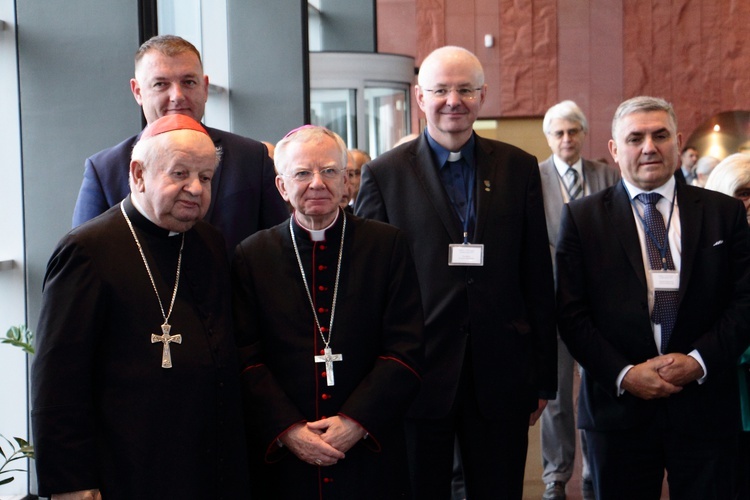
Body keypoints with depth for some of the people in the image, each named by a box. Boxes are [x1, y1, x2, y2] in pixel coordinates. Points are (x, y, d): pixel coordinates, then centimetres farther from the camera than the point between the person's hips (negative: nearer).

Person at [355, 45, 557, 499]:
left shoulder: (519, 168, 6)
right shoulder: (383, 175, 0)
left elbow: (538, 279, 7)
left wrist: (544, 378, 6)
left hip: (500, 378, 2)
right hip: (417, 376, -2)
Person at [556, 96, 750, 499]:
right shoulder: (582, 217, 3)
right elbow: (571, 312, -2)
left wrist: (699, 360, -11)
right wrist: (623, 373, -12)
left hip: (705, 409, 1)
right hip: (618, 404, -1)